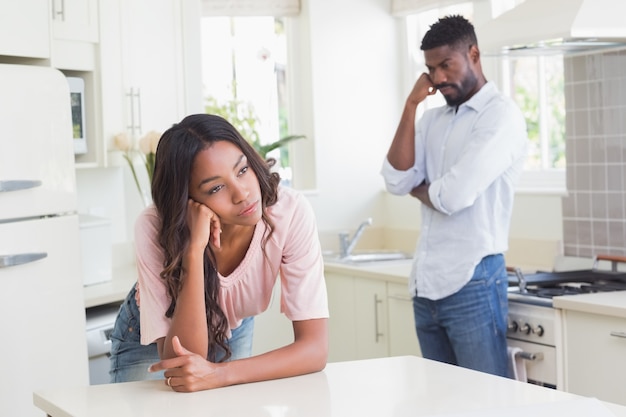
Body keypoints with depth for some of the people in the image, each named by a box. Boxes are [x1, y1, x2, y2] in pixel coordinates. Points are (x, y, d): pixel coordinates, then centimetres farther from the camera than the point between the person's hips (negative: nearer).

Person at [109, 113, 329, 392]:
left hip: (233, 333, 1)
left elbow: (315, 347, -32)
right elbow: (180, 358, -36)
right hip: (150, 342, -1)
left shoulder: (291, 212, -31)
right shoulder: (155, 230, -34)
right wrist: (194, 250, -45)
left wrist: (220, 373, -44)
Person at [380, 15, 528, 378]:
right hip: (427, 283, 8)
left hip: (473, 282, -7)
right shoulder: (432, 120, 14)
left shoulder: (502, 115, -8)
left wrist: (418, 189, 4)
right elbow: (397, 182, -1)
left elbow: (455, 195, -18)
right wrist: (411, 105, -1)